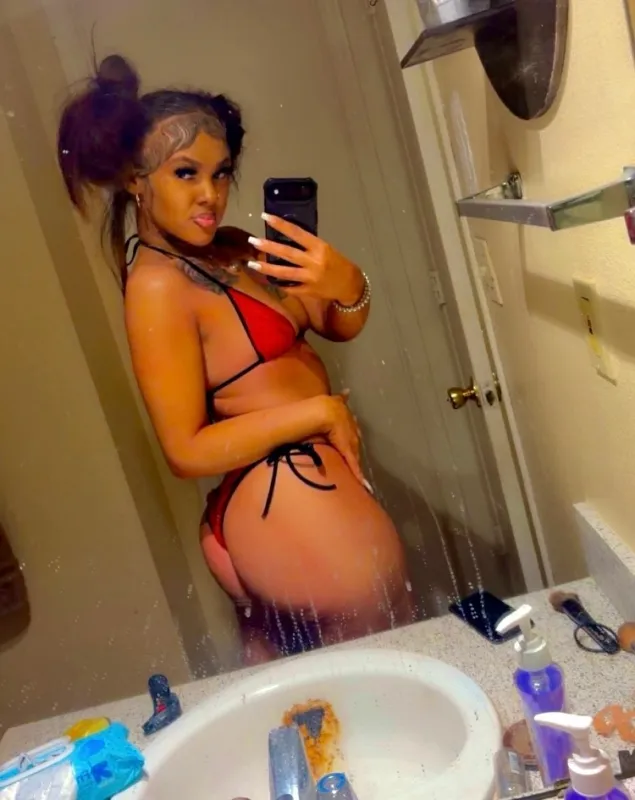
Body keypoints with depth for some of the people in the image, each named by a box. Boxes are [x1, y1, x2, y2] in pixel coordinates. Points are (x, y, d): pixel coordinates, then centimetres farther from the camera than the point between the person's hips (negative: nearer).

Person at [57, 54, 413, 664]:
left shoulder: (231, 250, 7)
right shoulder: (157, 285, -15)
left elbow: (339, 326, 3)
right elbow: (187, 451, -18)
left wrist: (347, 285, -18)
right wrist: (318, 412, -17)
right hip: (292, 505, -8)